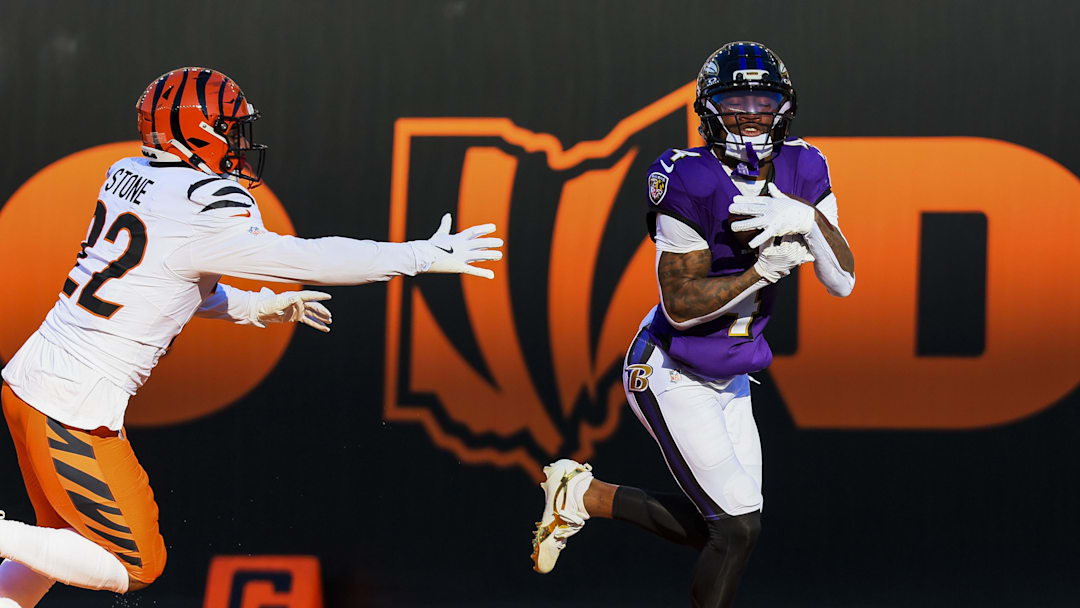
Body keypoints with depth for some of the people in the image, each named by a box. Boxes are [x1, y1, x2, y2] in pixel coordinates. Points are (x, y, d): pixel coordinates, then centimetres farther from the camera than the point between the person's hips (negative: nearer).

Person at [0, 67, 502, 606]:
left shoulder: (128, 176, 9)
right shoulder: (206, 212, -16)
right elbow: (312, 261, -12)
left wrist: (255, 307, 25)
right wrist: (428, 256, -5)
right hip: (75, 411, -8)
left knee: (67, 542, 23)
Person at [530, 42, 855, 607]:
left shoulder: (801, 172, -3)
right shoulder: (690, 181, -21)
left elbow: (843, 283, -8)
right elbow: (681, 305, -22)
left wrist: (807, 219, -26)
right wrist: (764, 270, -30)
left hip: (729, 379, 7)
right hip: (671, 376, -7)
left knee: (714, 528, 12)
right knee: (739, 526, -12)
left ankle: (583, 495, 28)